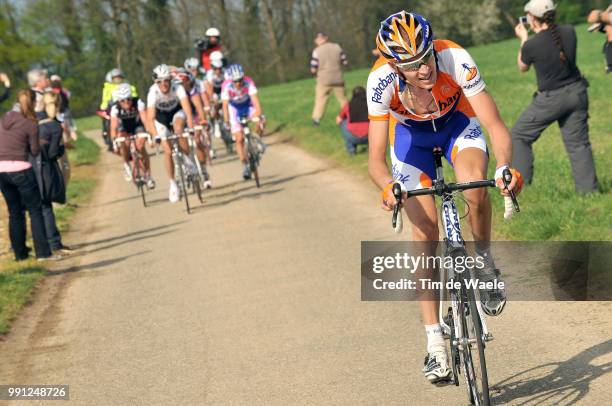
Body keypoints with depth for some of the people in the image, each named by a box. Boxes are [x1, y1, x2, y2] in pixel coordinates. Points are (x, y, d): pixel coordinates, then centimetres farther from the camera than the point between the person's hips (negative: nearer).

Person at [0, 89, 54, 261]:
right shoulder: (31, 124, -8)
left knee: (15, 213, 15)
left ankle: (20, 253, 19)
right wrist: (38, 142, 15)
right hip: (20, 170, -5)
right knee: (35, 211, 5)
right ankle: (42, 252, 2)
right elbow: (35, 151, -2)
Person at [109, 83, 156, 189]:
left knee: (140, 146, -22)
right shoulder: (115, 108, -28)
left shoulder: (138, 103, -30)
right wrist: (114, 141, -48)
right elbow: (113, 126, -34)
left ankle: (147, 175, -9)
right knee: (125, 142, -28)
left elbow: (145, 120, -36)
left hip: (137, 126, -1)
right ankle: (126, 165, -1)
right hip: (124, 128, 1)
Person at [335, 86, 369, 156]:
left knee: (343, 122, 29)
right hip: (369, 138, 1)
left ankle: (351, 148, 19)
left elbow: (338, 121, 30)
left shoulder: (348, 105, 13)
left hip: (353, 137, -1)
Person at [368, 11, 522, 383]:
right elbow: (376, 158, -32)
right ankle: (436, 343, -3)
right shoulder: (381, 80, -35)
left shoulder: (456, 59, -37)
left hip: (457, 120, 0)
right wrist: (389, 186, -53)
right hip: (409, 132, 1)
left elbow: (495, 125, -36)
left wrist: (505, 166, -55)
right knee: (426, 231, -10)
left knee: (475, 189, -33)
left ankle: (486, 264, -3)